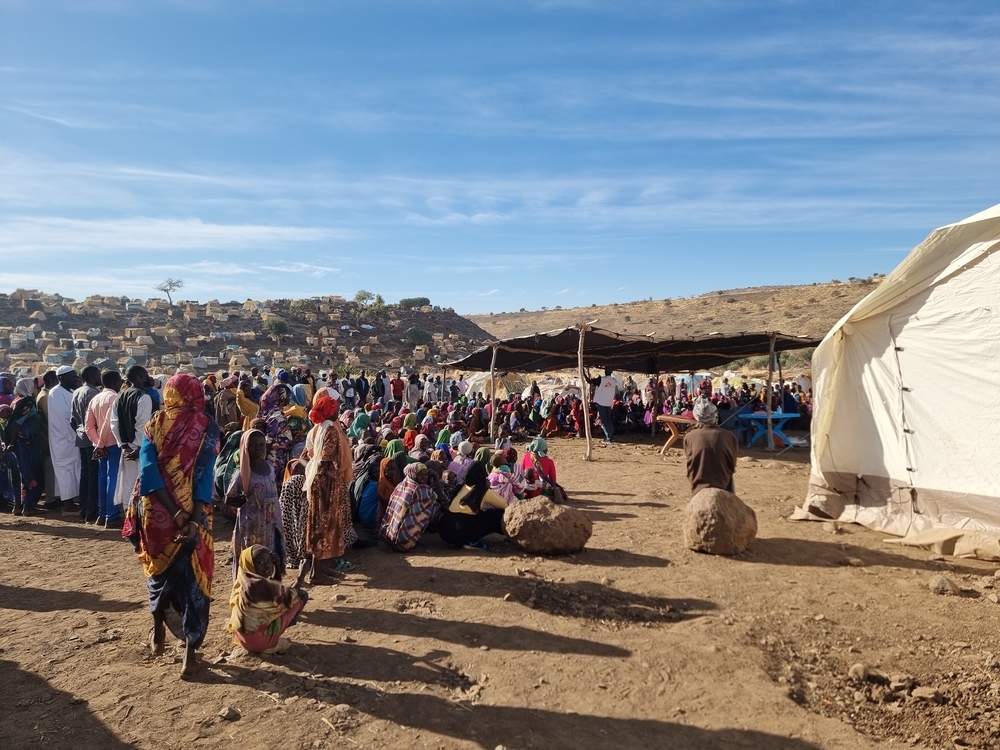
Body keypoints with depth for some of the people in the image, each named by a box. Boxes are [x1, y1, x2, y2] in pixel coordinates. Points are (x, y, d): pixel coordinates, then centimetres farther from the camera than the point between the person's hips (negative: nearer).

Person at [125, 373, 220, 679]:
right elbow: (205, 475, -15)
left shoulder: (154, 425, 0)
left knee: (159, 570, 24)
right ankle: (190, 654, 9)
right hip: (193, 515, -2)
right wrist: (193, 519, -17)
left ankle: (158, 633, 41)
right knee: (193, 578, 8)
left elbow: (149, 472, -11)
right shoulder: (207, 426, -5)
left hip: (156, 513, 2)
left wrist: (174, 513, -15)